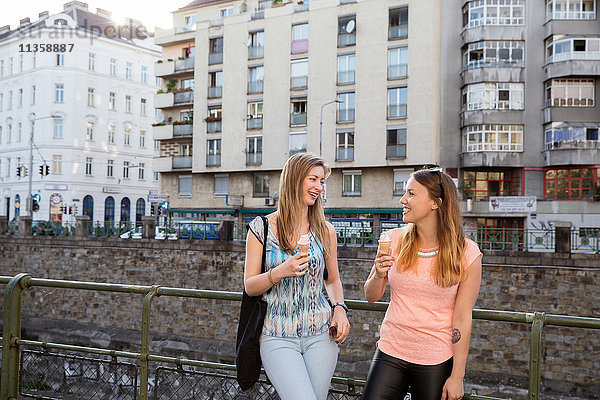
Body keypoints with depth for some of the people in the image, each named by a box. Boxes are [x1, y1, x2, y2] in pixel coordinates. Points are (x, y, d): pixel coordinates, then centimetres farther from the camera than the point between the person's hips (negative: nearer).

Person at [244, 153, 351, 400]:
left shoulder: (325, 231, 6)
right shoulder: (262, 228, -1)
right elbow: (249, 287, 0)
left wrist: (340, 308, -2)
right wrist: (279, 273, -18)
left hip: (320, 334, 3)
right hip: (278, 337, -3)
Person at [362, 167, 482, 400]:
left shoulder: (466, 253, -9)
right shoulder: (394, 240, -2)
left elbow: (462, 319, -7)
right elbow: (371, 296, 7)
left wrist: (457, 376, -6)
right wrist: (378, 275, -14)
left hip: (436, 362, -2)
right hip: (390, 353, 3)